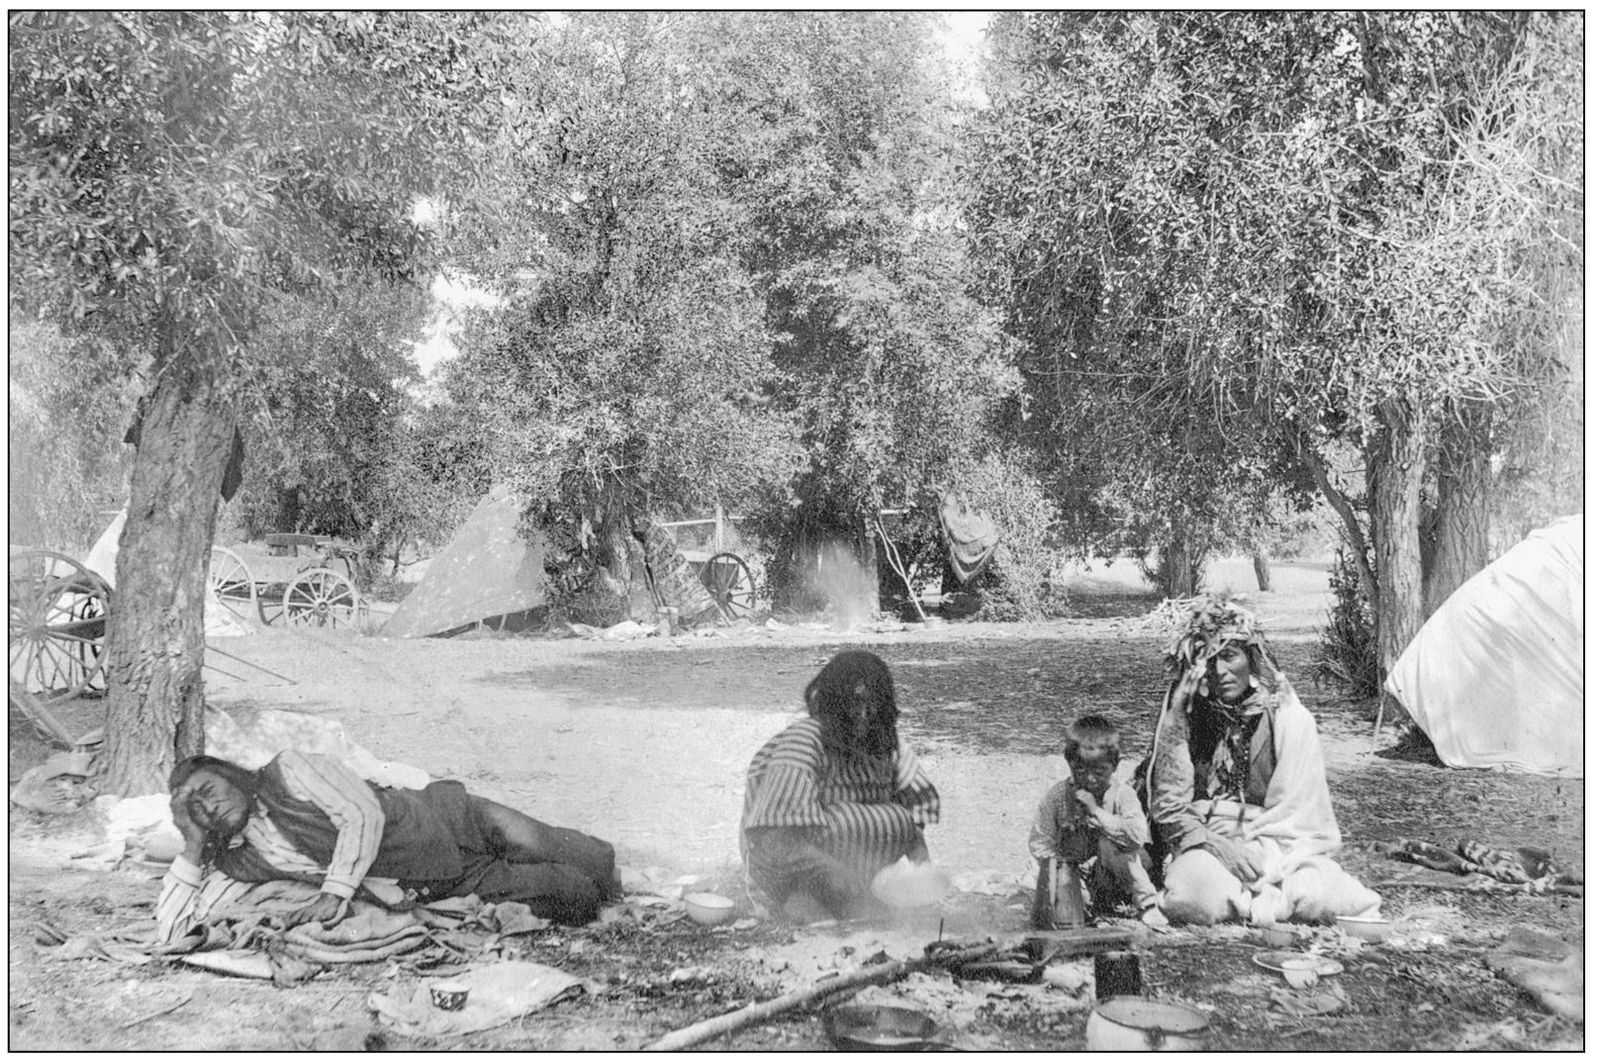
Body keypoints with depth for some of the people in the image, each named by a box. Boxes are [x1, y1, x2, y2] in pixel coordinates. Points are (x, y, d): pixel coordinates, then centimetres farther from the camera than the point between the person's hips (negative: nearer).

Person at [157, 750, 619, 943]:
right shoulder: (240, 862, 9)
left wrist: (335, 892, -23)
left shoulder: (287, 771, -5)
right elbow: (171, 931, 4)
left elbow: (362, 815, -15)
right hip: (429, 891, 3)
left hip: (448, 818, -3)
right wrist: (193, 847, -2)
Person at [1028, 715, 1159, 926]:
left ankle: (1147, 902, -17)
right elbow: (1039, 843, -6)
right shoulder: (1057, 796, -11)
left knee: (1110, 842, -32)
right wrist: (1063, 866, -20)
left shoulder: (1122, 794, -15)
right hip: (1071, 869, 0)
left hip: (1111, 873, 0)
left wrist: (1096, 811, -32)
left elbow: (1137, 835, -32)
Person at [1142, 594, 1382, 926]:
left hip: (1273, 844, 0)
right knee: (1196, 894, -35)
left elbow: (1296, 810, -3)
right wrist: (1214, 845, -16)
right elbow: (1169, 805, 0)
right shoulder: (1182, 715, -1)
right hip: (1204, 840, 0)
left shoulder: (1289, 718, -2)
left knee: (1320, 894, -32)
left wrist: (1263, 855, -18)